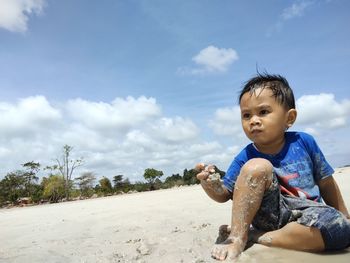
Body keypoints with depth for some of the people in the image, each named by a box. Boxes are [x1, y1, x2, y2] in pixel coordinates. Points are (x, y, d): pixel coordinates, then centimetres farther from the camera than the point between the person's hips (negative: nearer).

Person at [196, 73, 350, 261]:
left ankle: (254, 238, -19)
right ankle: (236, 238, -19)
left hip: (306, 215, 3)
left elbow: (326, 183, 7)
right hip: (269, 215, -2)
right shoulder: (245, 158, -8)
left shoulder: (304, 142, -6)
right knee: (257, 167, -27)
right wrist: (209, 185, -31)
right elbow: (224, 194, -8)